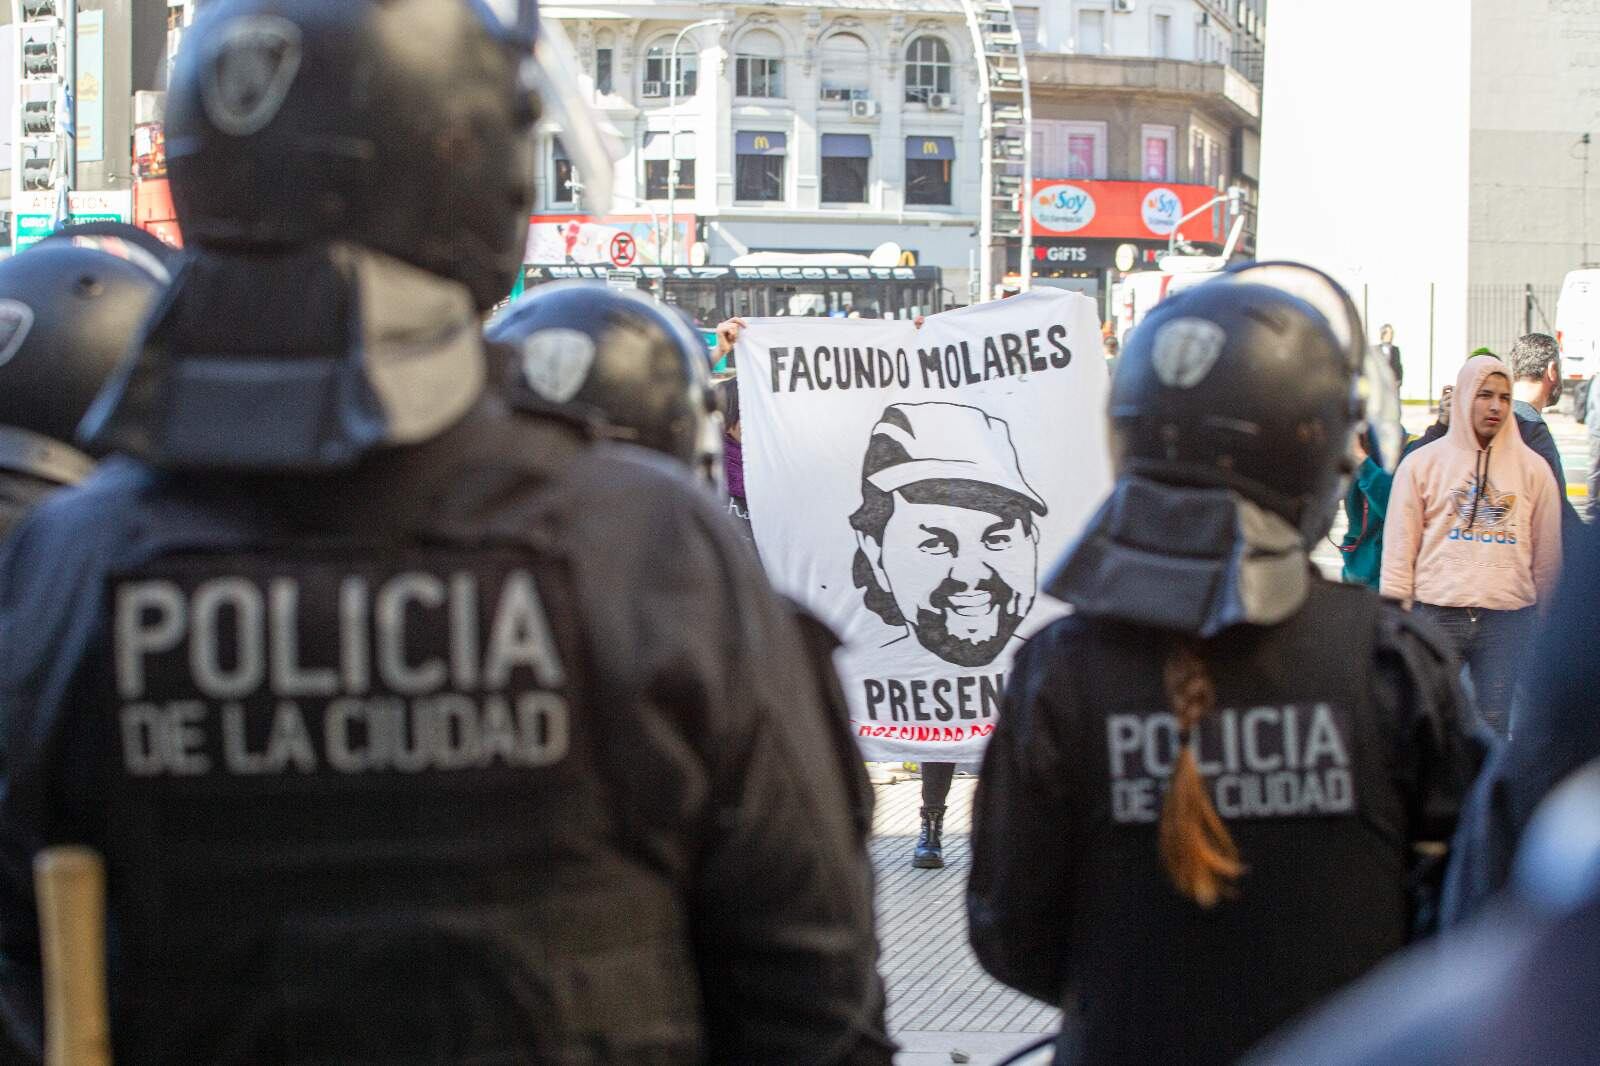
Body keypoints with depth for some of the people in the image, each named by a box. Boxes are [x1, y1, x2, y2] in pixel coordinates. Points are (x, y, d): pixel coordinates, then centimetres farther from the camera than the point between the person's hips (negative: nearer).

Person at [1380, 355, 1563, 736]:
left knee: (1494, 726, 5)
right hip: (1435, 613, -1)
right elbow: (1399, 547, 4)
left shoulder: (1532, 468, 8)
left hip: (1508, 619, 1)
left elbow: (1547, 554, 12)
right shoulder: (1422, 464, 5)